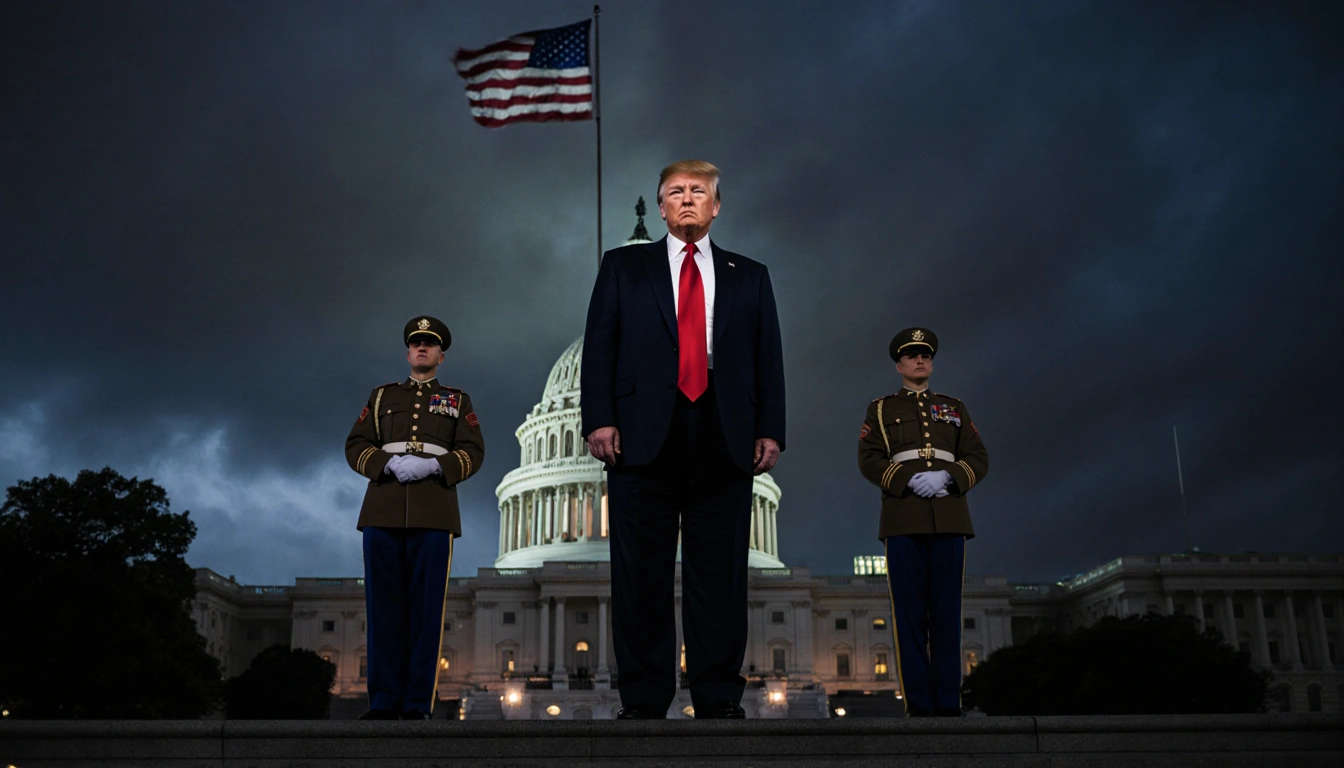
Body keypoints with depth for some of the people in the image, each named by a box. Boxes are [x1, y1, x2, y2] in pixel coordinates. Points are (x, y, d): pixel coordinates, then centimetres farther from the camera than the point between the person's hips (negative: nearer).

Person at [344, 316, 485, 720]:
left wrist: (433, 465, -12)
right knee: (384, 607, -1)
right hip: (383, 512, 1)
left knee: (426, 608, -4)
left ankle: (418, 704, -2)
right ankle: (384, 701, 2)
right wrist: (390, 464, -9)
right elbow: (355, 447, 10)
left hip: (435, 514, -1)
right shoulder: (382, 396, 21)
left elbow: (473, 453, 6)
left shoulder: (458, 401, 19)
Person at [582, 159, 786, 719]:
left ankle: (719, 697, 10)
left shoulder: (749, 276, 18)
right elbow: (599, 347, 6)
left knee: (721, 572, 1)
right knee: (640, 573, 1)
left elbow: (768, 358, 12)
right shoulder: (623, 267, 15)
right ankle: (643, 699, 9)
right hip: (643, 436, -1)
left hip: (724, 438, 1)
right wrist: (599, 419, -6)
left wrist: (770, 430, 1)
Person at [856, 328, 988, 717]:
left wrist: (946, 477, -9)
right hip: (903, 520, -1)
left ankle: (948, 703, 1)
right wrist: (909, 480, -12)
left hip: (949, 519, 2)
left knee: (947, 612, -1)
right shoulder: (880, 409, 17)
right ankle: (918, 704, -5)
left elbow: (978, 459, 11)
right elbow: (869, 460, 4)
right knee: (909, 613, -5)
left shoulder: (955, 408, 21)